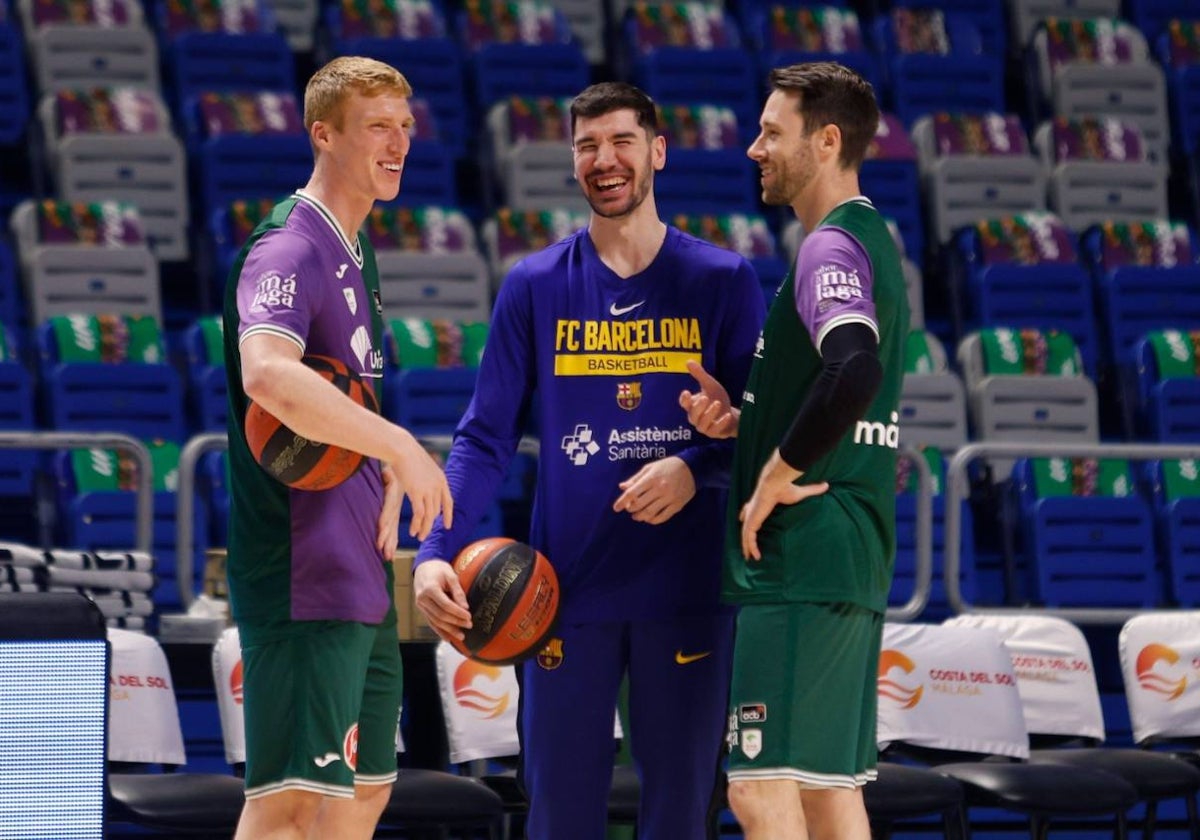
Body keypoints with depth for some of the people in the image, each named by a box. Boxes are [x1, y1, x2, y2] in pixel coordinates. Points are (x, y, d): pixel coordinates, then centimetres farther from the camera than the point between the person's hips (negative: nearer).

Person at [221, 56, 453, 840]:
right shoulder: (289, 251, -15)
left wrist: (389, 479, 8)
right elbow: (267, 375, -35)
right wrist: (398, 444, -32)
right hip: (304, 577, -10)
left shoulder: (355, 250, 16)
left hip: (363, 577, 10)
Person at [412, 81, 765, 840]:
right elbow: (487, 437, 2)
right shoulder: (535, 286, 6)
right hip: (567, 594, 1)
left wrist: (695, 469, -20)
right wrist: (436, 550, -12)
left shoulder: (722, 282, 3)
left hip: (686, 592, -1)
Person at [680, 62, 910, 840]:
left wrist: (776, 476, -20)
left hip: (800, 565, -10)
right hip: (856, 562, 10)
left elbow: (854, 373, -31)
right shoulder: (873, 242, 18)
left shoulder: (831, 247, -13)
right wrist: (741, 418, 10)